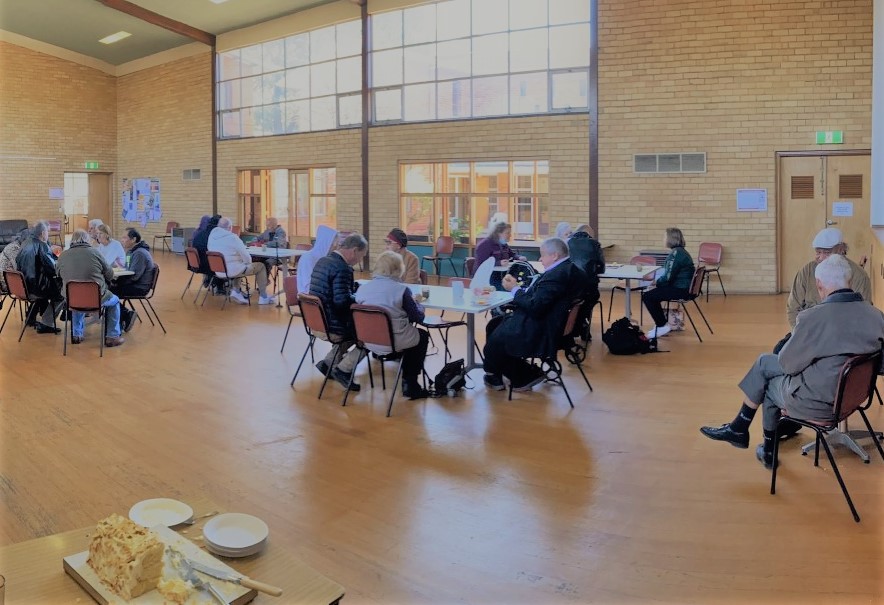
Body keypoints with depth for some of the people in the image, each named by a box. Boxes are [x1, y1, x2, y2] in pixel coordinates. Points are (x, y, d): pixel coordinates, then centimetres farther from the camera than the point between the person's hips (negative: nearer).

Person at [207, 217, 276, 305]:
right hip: (232, 271, -7)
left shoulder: (211, 236, 3)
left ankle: (236, 291, 20)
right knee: (260, 266, 11)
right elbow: (246, 256, -14)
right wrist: (248, 263, 10)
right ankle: (263, 297, 15)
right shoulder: (232, 238, -18)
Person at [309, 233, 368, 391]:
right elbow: (343, 302, -26)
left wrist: (354, 287, 13)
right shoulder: (342, 268, -21)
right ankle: (343, 369, 2)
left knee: (355, 326, 29)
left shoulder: (322, 261, 9)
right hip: (332, 328, -9)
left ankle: (328, 363, 21)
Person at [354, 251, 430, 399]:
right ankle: (410, 385, 26)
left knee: (414, 332, 32)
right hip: (395, 342, -5)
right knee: (423, 335, 27)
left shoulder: (362, 288, -1)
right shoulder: (401, 289, -13)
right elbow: (418, 317, -7)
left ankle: (407, 382, 32)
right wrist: (417, 303, 14)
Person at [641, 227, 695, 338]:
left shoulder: (677, 253, -19)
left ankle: (662, 326, 0)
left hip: (680, 290, -10)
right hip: (682, 287, 10)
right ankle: (662, 322, 22)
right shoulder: (680, 251, 13)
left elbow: (668, 277, -22)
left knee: (646, 296, -9)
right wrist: (657, 281, 5)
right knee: (652, 293, 19)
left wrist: (656, 283, -4)